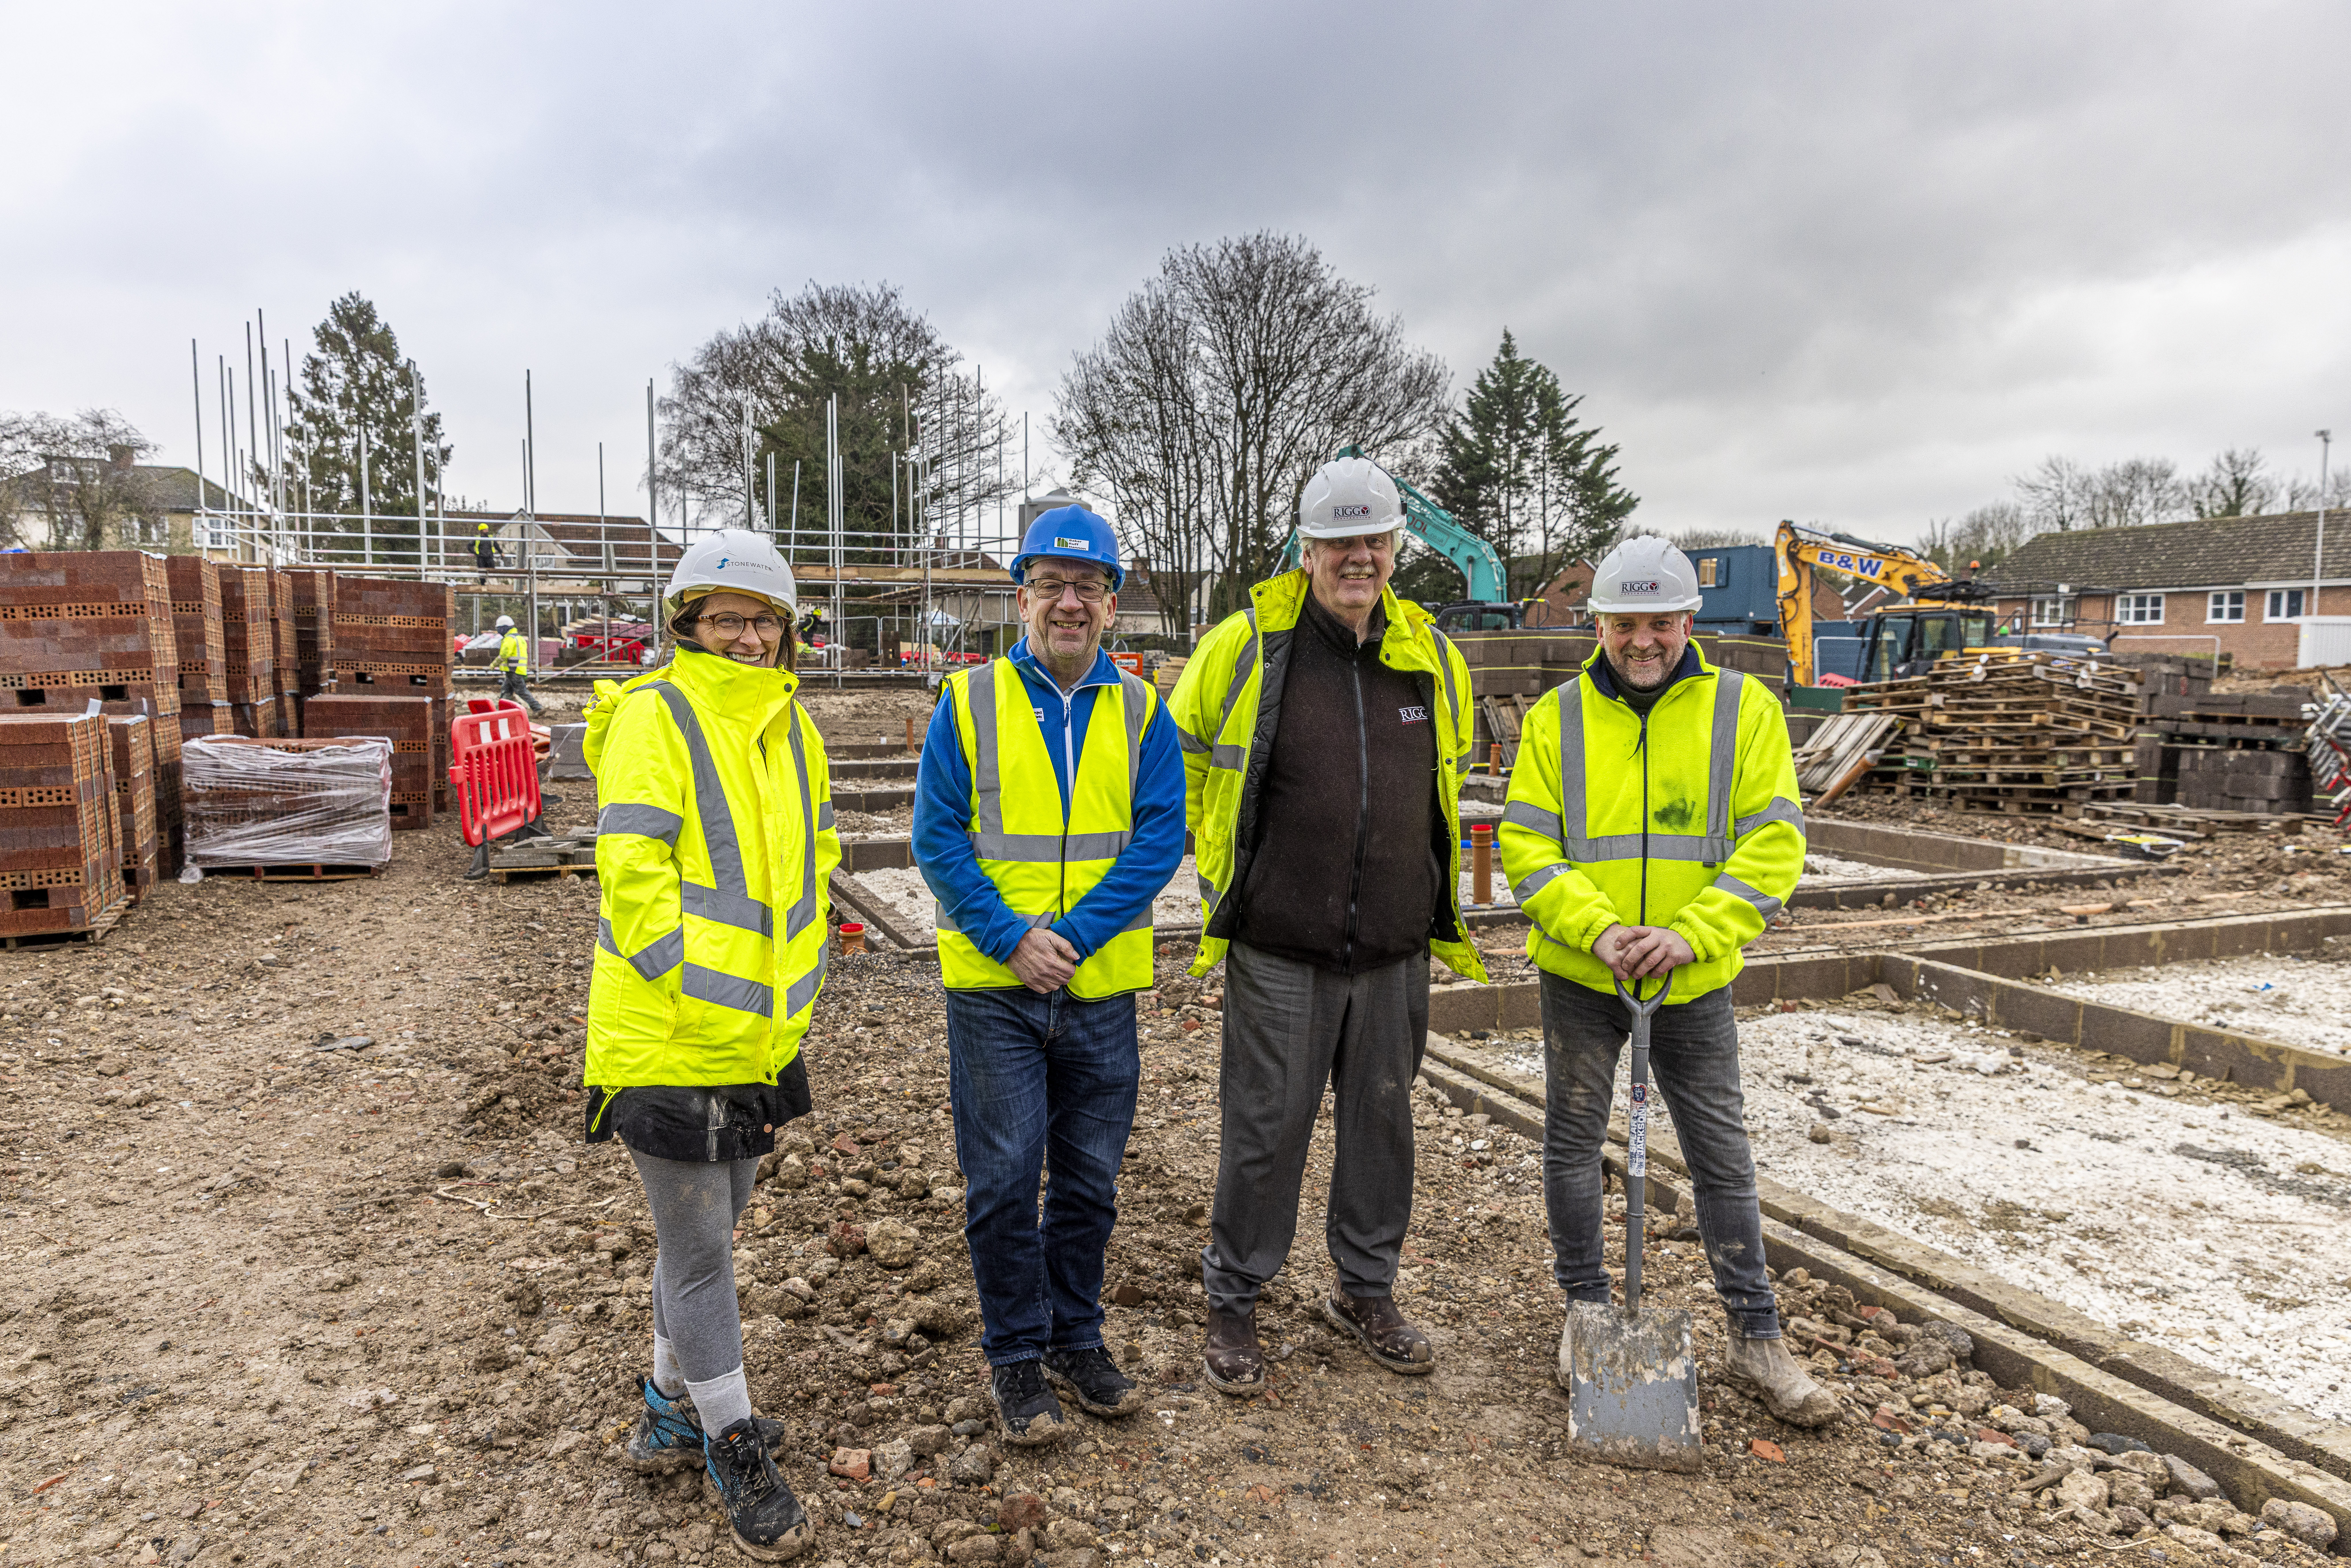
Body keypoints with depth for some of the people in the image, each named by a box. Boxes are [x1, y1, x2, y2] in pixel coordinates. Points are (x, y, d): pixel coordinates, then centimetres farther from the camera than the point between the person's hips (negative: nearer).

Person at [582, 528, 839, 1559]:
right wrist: (694, 991, -18)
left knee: (705, 1231, 22)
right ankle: (734, 1449, 22)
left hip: (760, 1036, 7)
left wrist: (792, 986, 12)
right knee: (700, 1251, 5)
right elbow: (634, 872, -18)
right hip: (670, 1039, -7)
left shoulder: (791, 726, 9)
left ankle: (671, 1413, 42)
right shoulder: (654, 717, -13)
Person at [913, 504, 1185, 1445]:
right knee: (1003, 1181, 5)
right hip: (992, 986, -2)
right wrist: (1011, 937, -16)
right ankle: (1016, 1355, 24)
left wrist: (1073, 933, -16)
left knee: (1089, 1178, 14)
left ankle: (1077, 1339, 33)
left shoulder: (1140, 712, 2)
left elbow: (1161, 838, -6)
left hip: (1102, 986, 2)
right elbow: (938, 838, -5)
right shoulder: (969, 703, -2)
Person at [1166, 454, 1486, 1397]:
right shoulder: (1248, 644, -7)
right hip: (1279, 951, -4)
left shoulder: (1433, 657, 5)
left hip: (1395, 950, 4)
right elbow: (1184, 753, 7)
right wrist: (1223, 860, 8)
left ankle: (1366, 1291, 35)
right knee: (1266, 1128, 4)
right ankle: (1233, 1304, 24)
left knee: (1383, 1119, 15)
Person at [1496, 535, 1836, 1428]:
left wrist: (1689, 935, -19)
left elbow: (1772, 846, -8)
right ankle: (1586, 1311, 31)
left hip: (1695, 984, 0)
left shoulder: (1744, 709, -3)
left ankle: (1757, 1338, 25)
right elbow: (1525, 846, -5)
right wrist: (1597, 927, -19)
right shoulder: (1557, 717, -1)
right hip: (1579, 978, 1)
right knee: (1573, 1146, 11)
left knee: (1722, 1158, 9)